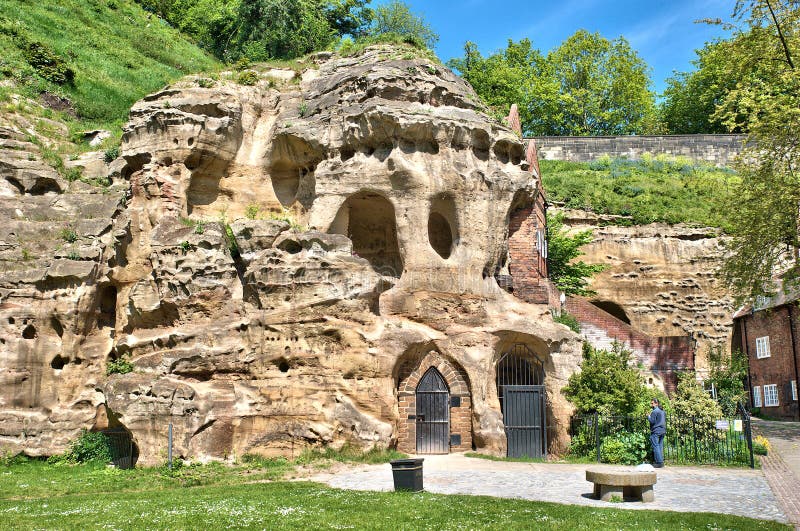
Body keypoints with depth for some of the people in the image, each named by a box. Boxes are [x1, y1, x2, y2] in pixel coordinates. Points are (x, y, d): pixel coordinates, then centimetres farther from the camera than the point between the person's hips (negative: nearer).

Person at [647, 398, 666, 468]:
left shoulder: (654, 411, -12)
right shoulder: (663, 411, 15)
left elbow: (652, 421, -14)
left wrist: (648, 416, -1)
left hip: (656, 431, -8)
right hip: (663, 431, 8)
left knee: (656, 446, -7)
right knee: (660, 446, 10)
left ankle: (659, 462, -10)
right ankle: (661, 461, 10)